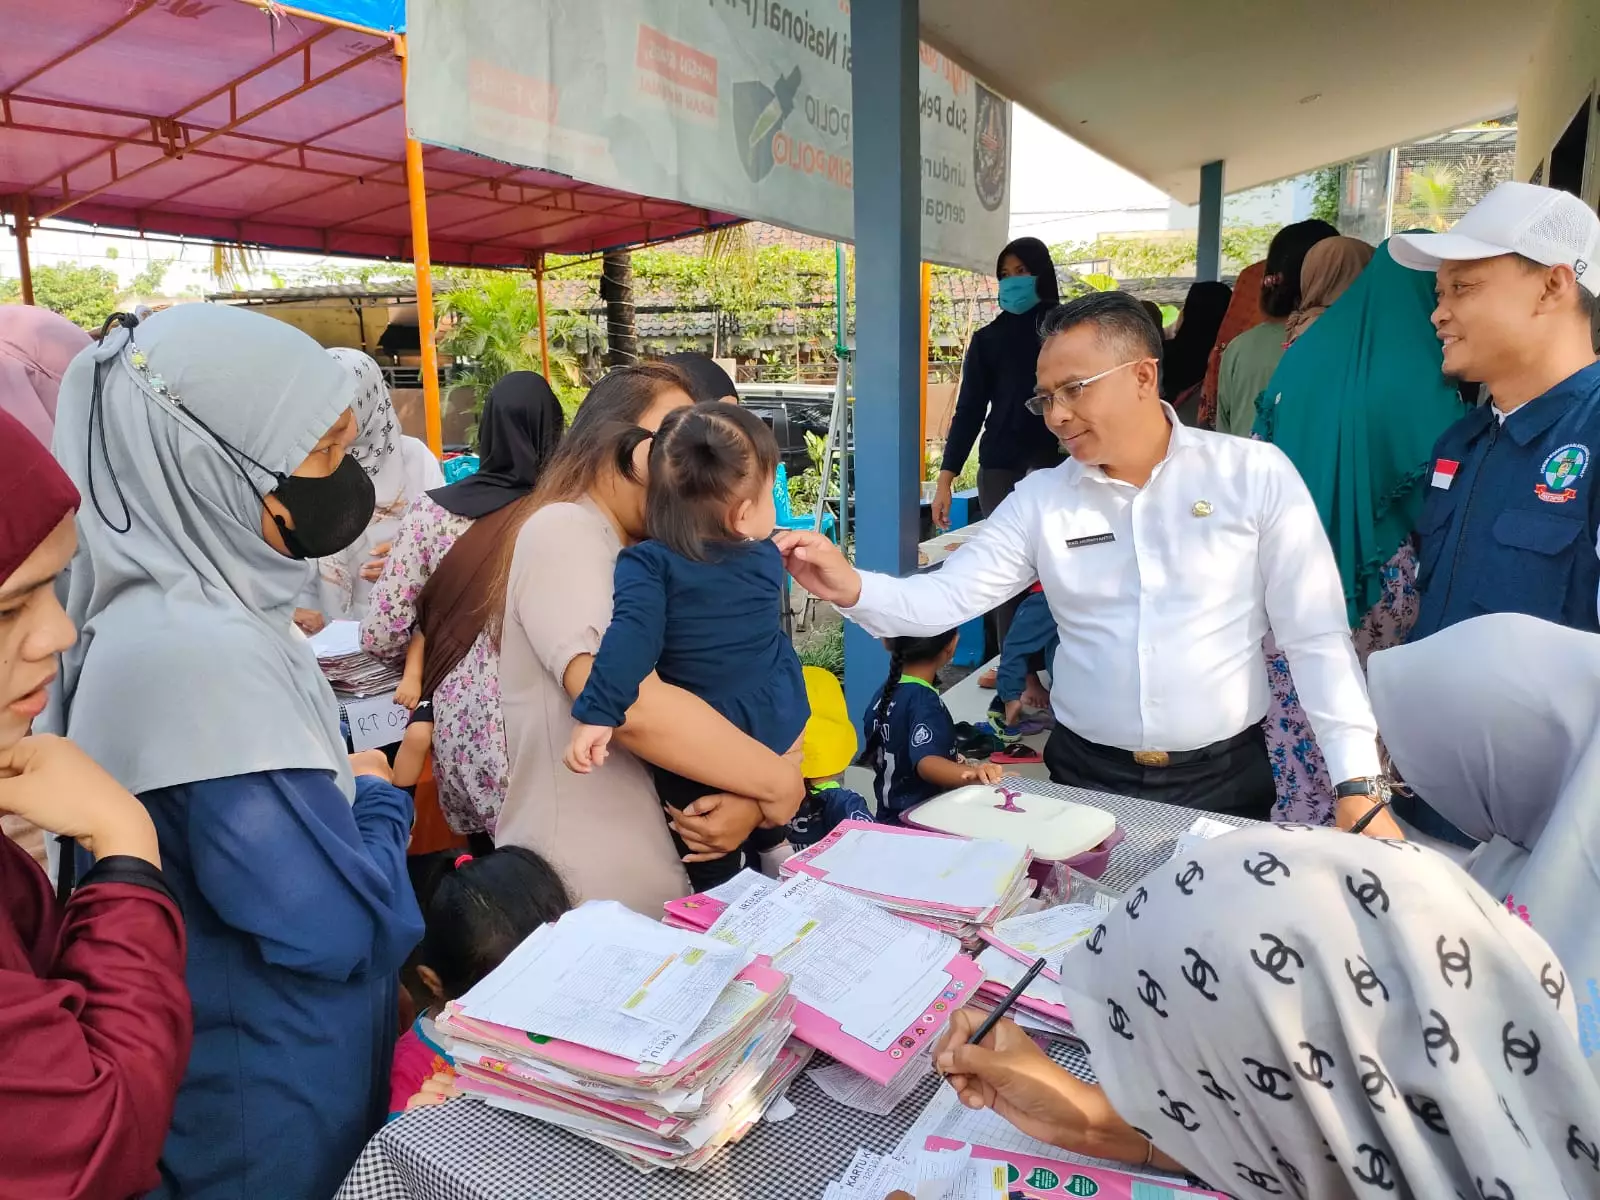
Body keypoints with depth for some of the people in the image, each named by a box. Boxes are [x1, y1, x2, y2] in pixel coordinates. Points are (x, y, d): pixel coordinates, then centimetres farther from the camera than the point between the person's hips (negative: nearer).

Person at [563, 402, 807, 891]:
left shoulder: (650, 563, -22)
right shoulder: (768, 559, -8)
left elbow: (633, 634, -36)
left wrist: (597, 714, -37)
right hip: (775, 731, 4)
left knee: (711, 870, 20)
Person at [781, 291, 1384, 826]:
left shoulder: (1256, 474, -6)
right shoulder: (1040, 499, 0)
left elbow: (1317, 636, -6)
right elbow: (945, 597, -6)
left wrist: (1358, 785, -11)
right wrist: (851, 588, -25)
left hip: (1224, 779, -1)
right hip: (1085, 776, 2)